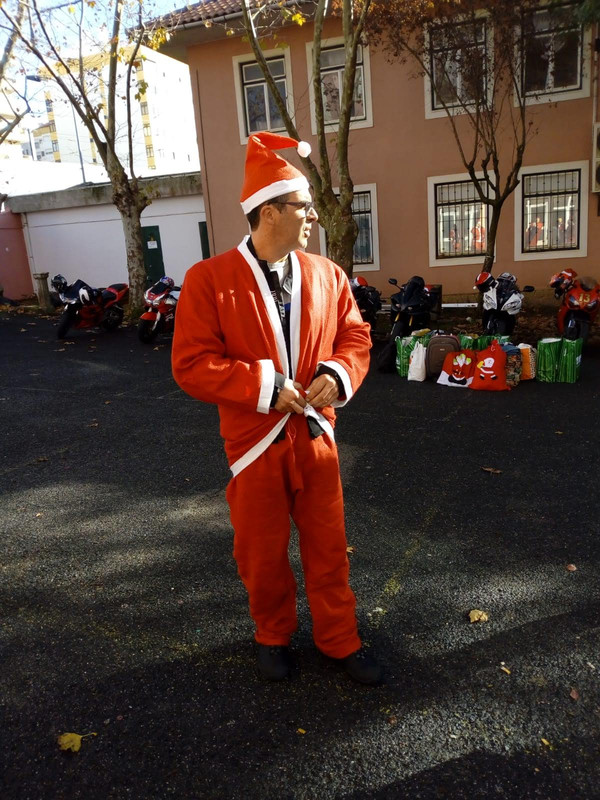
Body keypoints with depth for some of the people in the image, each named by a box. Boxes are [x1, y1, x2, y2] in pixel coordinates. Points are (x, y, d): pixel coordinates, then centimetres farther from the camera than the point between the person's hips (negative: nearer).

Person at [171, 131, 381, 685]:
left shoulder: (326, 274, 2)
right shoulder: (209, 280, -12)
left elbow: (354, 334, 9)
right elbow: (192, 364, -14)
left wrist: (338, 374, -13)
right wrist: (265, 387, -21)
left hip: (316, 434, 3)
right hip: (255, 441, -3)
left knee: (329, 547, 14)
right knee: (263, 554, 15)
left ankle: (340, 639, 35)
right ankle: (273, 636, 41)